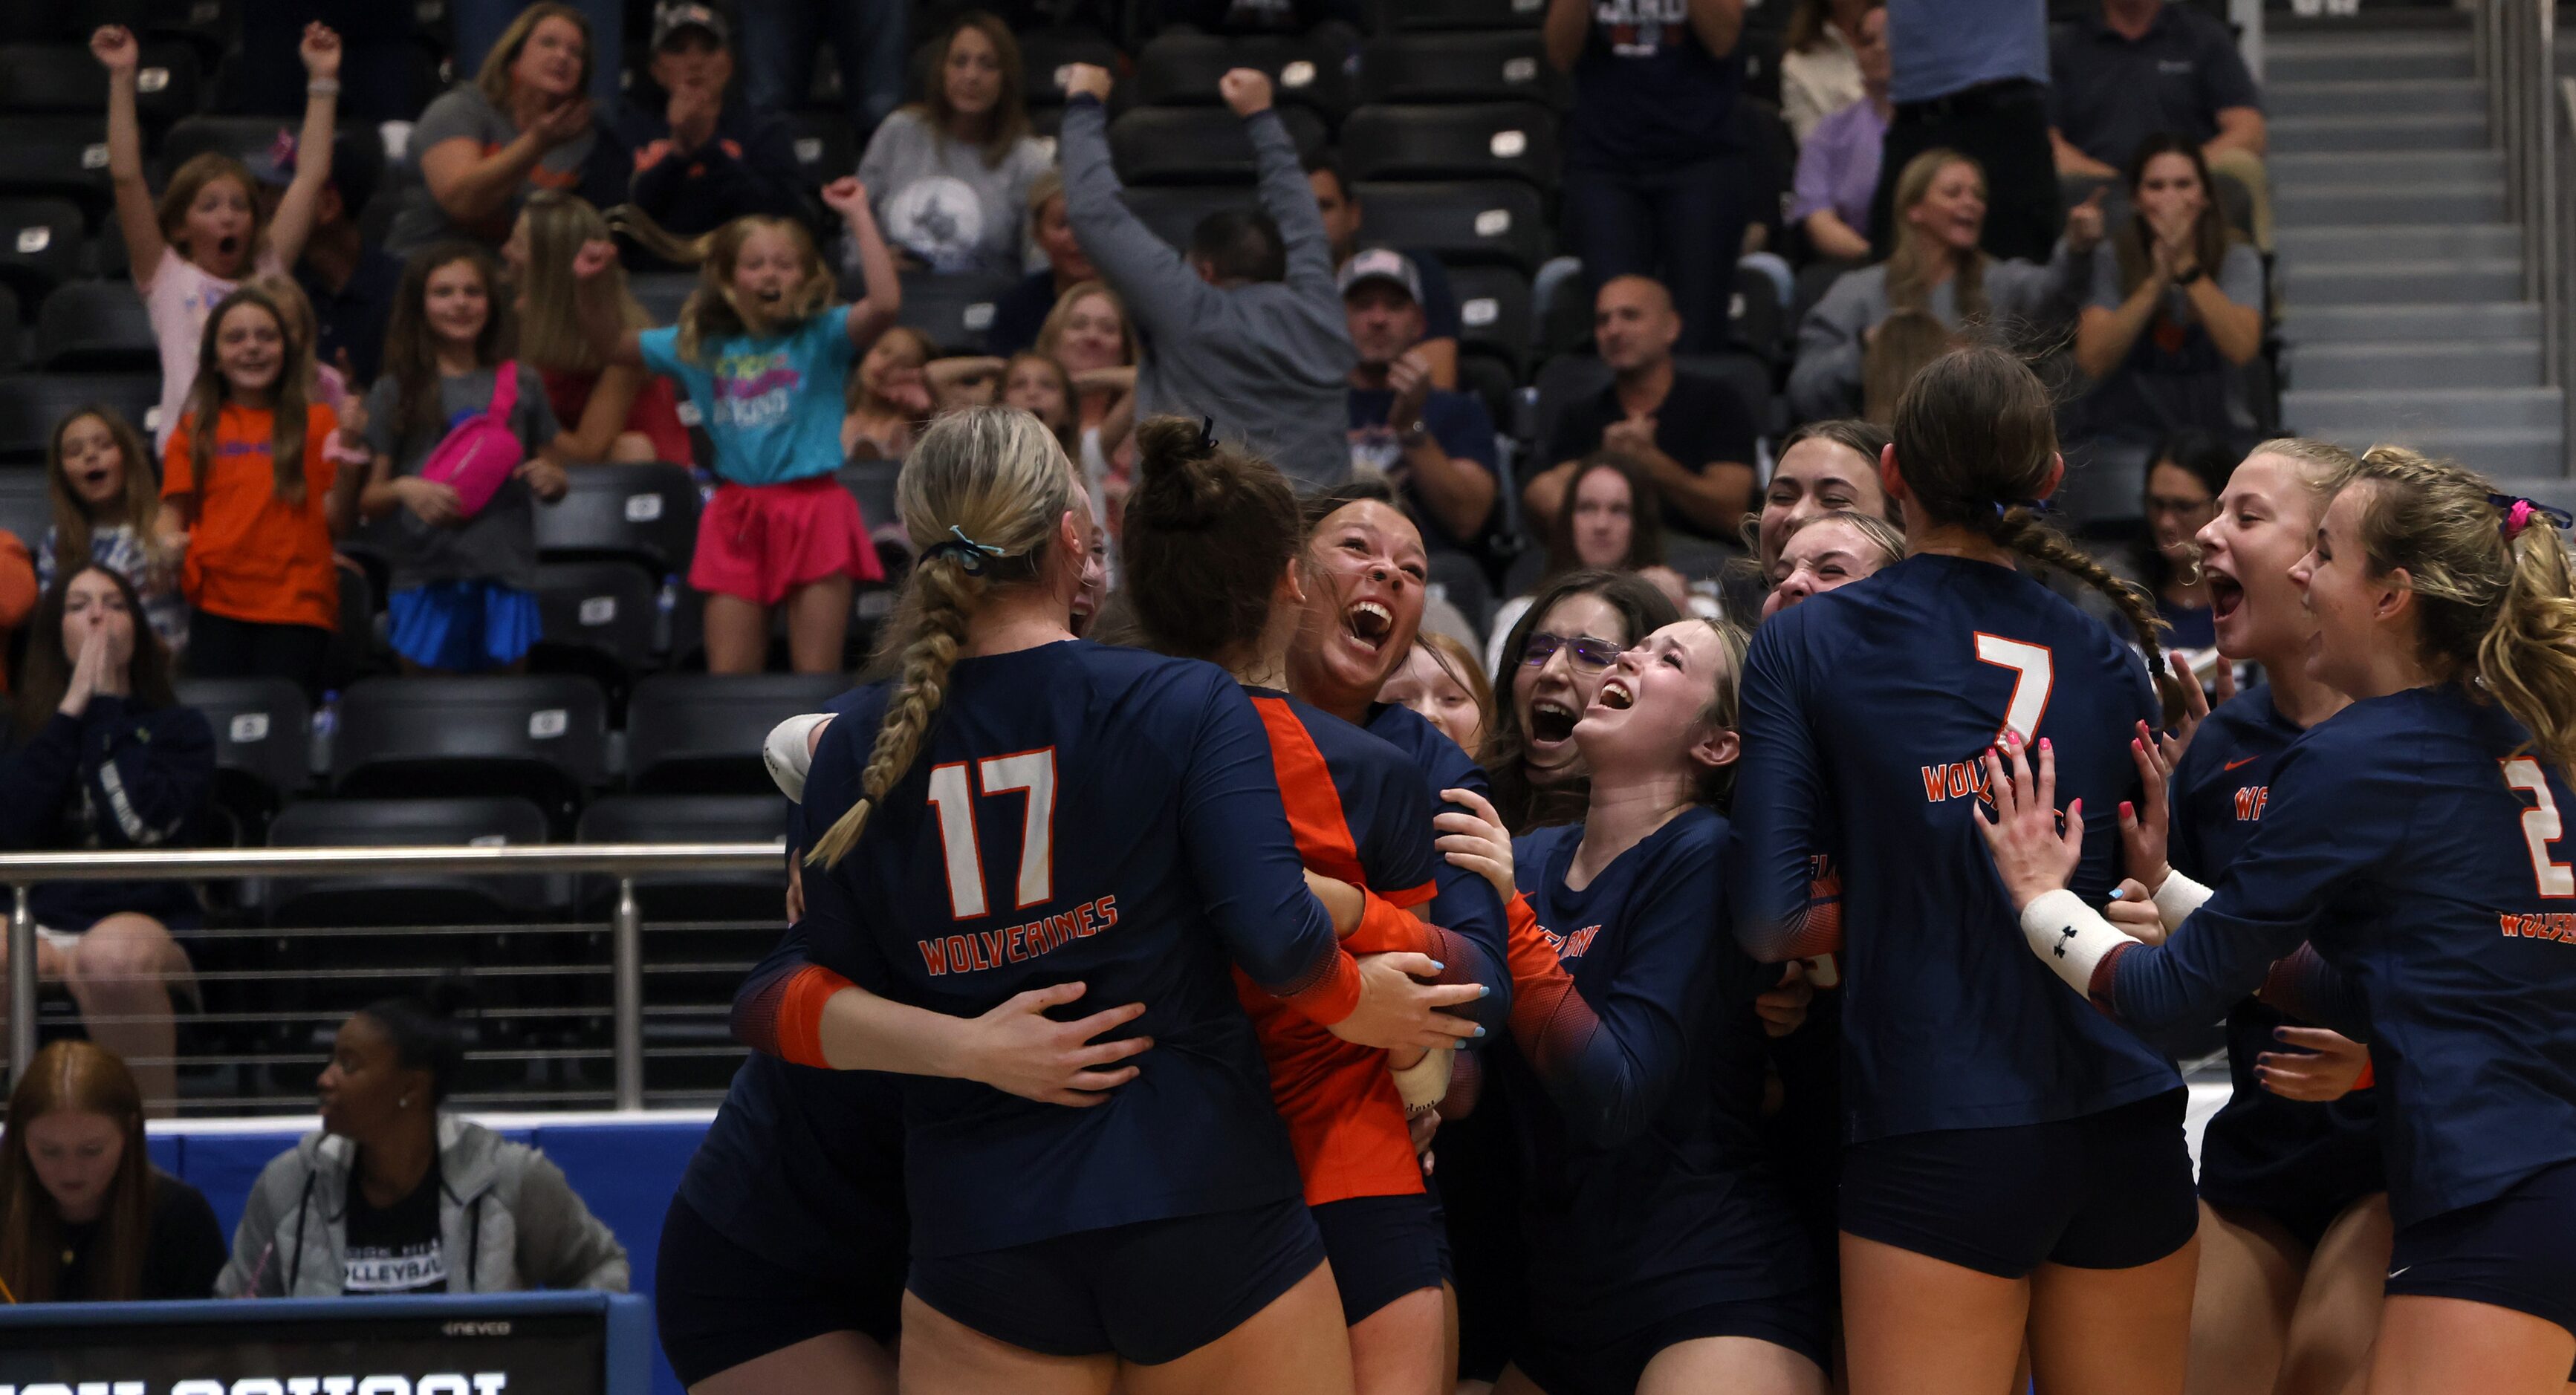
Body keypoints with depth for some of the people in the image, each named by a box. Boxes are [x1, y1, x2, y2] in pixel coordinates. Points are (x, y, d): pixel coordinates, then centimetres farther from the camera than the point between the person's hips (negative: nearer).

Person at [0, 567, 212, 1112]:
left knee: (111, 956, -41)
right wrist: (72, 712, 3)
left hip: (146, 920, -2)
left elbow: (143, 823, -7)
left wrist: (105, 707, 4)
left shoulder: (179, 729, 14)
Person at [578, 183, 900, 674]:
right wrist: (592, 285, 2)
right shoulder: (700, 346, 8)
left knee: (816, 679, 0)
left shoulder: (821, 337, -3)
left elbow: (886, 302, -21)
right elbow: (612, 345, 18)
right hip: (738, 519, 4)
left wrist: (859, 216, -19)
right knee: (727, 678, 4)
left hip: (811, 510, -4)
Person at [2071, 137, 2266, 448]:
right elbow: (2092, 362, -13)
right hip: (2123, 431, 0)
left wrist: (2186, 267, -19)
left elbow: (2242, 349, -15)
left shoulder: (2237, 260, 3)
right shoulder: (2109, 259, 1)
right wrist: (2156, 282, -18)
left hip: (2216, 433, 0)